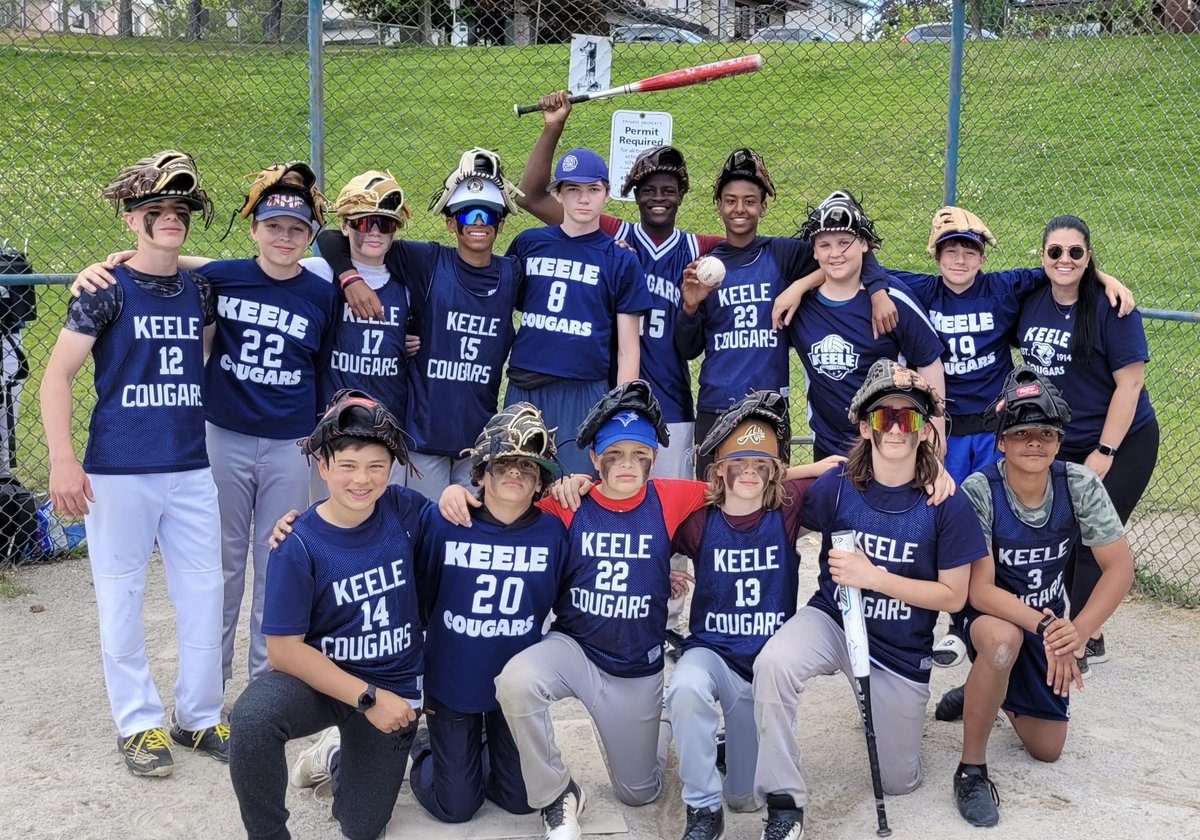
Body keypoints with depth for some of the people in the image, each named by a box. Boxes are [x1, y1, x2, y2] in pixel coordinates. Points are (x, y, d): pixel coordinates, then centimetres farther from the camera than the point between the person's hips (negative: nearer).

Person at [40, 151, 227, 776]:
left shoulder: (202, 291, 9)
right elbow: (57, 377, -8)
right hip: (119, 471, -4)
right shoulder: (106, 290, -4)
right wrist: (63, 459, -19)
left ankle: (199, 716, 23)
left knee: (204, 594, 8)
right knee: (121, 598, 5)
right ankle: (140, 724, 19)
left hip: (191, 468, 4)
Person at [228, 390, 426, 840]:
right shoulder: (299, 547, -18)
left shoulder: (402, 511, -9)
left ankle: (338, 757, 41)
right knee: (253, 717, -35)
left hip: (393, 688, 3)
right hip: (320, 678, -3)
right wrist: (366, 698, -22)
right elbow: (284, 649, -16)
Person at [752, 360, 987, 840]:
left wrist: (874, 576, -22)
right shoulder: (836, 486, -13)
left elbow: (953, 597, -12)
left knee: (898, 782, 13)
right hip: (831, 620, 0)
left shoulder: (947, 506, -16)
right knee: (773, 663, -35)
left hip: (901, 651, 0)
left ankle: (894, 711, 46)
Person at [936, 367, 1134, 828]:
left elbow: (1120, 568, -17)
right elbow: (980, 590, -28)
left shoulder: (1079, 485, -17)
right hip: (987, 611, -4)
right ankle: (971, 769, -21)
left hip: (1049, 618, 4)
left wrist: (1077, 631, -32)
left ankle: (983, 692, 39)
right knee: (1003, 639, -41)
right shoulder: (979, 491, -27)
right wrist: (1044, 627, -41)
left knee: (1048, 750, 6)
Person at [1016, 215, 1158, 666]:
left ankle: (1086, 640, 9)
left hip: (1121, 444, -6)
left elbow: (1130, 382, -17)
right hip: (1059, 446, 6)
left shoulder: (1110, 308, -16)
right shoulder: (1032, 302, 1)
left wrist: (1105, 452, -18)